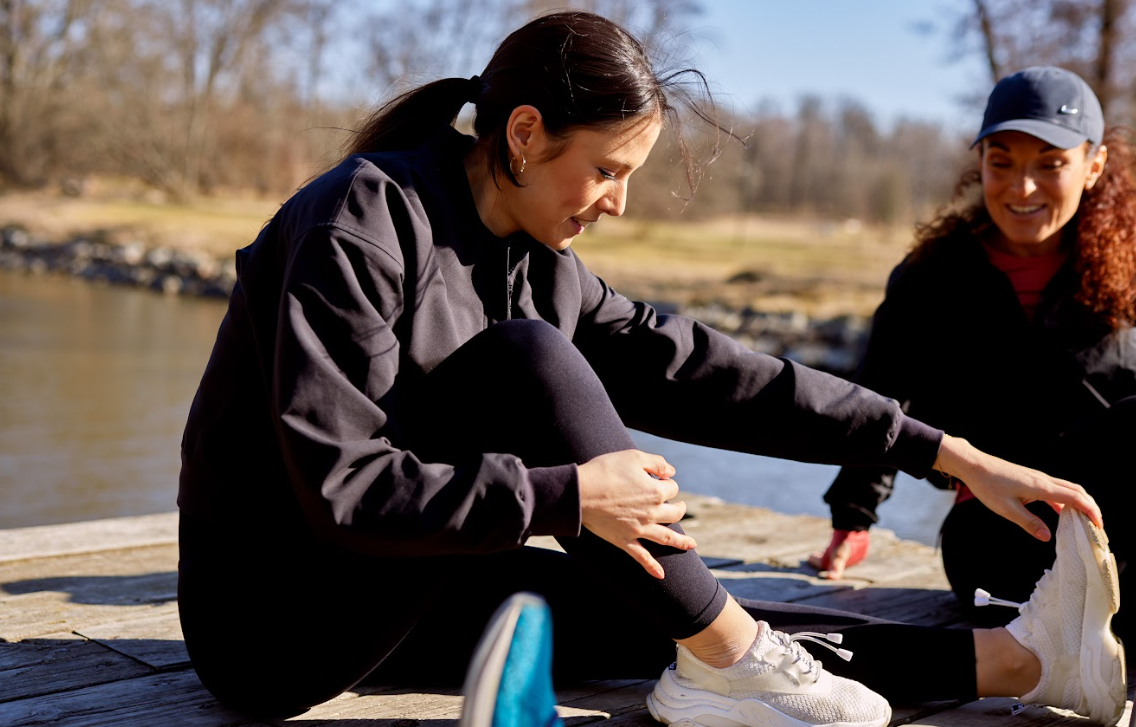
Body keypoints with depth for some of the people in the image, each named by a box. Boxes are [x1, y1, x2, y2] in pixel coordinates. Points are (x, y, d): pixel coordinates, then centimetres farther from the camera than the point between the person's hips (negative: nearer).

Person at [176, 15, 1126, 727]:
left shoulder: (538, 263, 3)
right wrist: (572, 498, -27)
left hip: (397, 599, 7)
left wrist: (952, 457, -2)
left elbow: (697, 370, -1)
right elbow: (337, 489, -26)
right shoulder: (365, 220, -20)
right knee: (523, 360, -25)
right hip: (272, 620, -7)